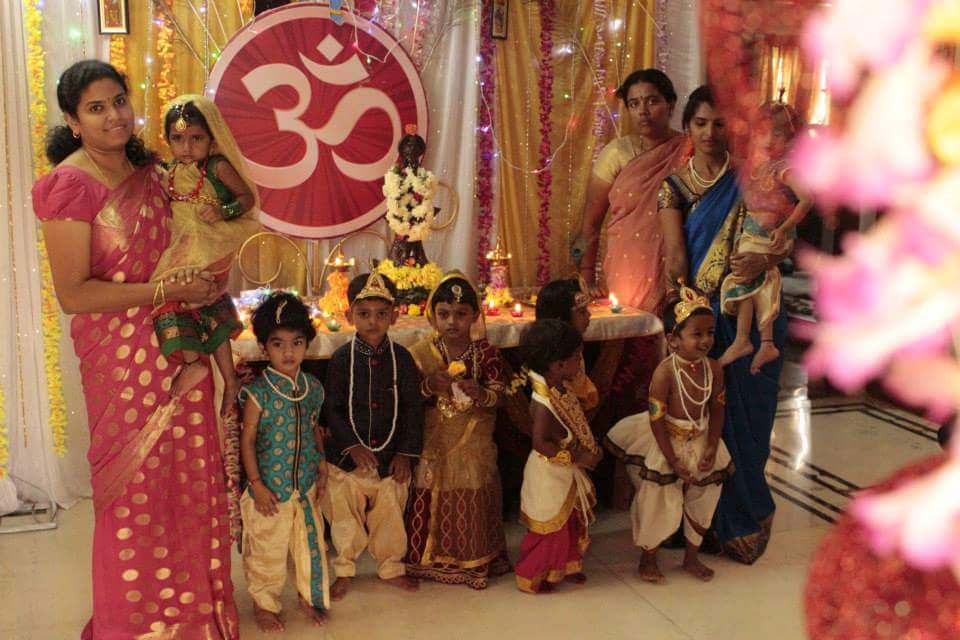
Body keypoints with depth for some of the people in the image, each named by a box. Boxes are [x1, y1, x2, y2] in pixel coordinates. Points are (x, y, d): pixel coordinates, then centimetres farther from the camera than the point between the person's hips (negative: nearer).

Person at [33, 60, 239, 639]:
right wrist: (168, 291, -18)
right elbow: (73, 294, -17)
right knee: (137, 488, 5)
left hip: (179, 346, 7)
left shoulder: (148, 171, 8)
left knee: (190, 478, 13)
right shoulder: (71, 185, -13)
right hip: (123, 356, -6)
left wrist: (206, 281, 2)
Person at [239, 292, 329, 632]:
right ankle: (264, 603, 29)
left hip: (306, 484, 5)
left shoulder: (312, 387, 1)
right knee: (267, 550, 9)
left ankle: (310, 594, 37)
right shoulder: (258, 391, -15)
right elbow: (247, 438, -11)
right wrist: (256, 484, -13)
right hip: (270, 487, -4)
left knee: (311, 543, 16)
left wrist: (322, 470, 11)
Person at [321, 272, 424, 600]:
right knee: (345, 515, 11)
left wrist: (406, 451, -6)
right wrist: (352, 444, -15)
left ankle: (391, 567, 32)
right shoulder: (342, 358, -6)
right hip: (349, 456, -1)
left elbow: (413, 408, -1)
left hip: (391, 457, 1)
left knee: (390, 514, 12)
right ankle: (344, 570, 29)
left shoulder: (401, 358, -3)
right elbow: (332, 409, -6)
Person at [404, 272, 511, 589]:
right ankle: (429, 558, 25)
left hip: (473, 445, 0)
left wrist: (481, 393, -25)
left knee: (472, 503, 7)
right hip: (433, 445, 0)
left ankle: (473, 561, 24)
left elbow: (499, 394, -4)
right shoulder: (421, 353, -5)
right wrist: (428, 386, -22)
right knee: (431, 502, 6)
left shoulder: (486, 352, -5)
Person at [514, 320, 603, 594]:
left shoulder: (560, 389, -2)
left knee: (570, 522, 22)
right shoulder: (545, 402, -31)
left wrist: (589, 449, -1)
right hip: (550, 473, -9)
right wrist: (577, 458, -27)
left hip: (565, 472, 9)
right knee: (550, 527, 6)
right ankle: (531, 577, 23)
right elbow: (541, 443, -33)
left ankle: (567, 566, 40)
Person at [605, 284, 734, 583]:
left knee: (701, 500, 16)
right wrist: (673, 459, -19)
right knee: (659, 503, 4)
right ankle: (648, 559, 25)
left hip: (700, 444, 6)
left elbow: (717, 411, 0)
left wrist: (712, 448, -7)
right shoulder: (665, 372, -25)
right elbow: (656, 419, -22)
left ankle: (691, 557, 37)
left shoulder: (714, 369, -9)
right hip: (667, 444, -6)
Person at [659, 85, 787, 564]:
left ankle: (744, 520, 25)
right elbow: (676, 259, -8)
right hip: (703, 316, 0)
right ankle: (712, 521, 20)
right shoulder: (675, 186, 2)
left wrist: (764, 261, -19)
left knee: (747, 414, 7)